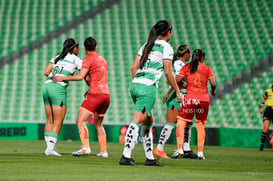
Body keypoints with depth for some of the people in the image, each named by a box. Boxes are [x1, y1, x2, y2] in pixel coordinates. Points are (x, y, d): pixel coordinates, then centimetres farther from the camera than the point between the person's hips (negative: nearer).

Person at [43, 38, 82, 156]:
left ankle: (49, 147, 5)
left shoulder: (57, 58, 20)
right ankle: (51, 148, -11)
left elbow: (46, 72, 11)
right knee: (58, 122, -2)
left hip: (47, 87, 6)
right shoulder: (76, 60, 5)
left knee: (49, 121, 10)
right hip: (58, 89, -6)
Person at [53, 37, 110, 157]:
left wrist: (63, 78, -9)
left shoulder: (89, 59, -4)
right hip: (106, 94, 8)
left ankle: (85, 147, -30)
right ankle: (103, 151, 17)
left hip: (95, 94, -8)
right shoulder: (102, 59, 21)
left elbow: (80, 76, -14)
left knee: (80, 121, -13)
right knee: (98, 124, 20)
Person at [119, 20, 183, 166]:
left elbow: (133, 67, 15)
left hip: (135, 84, 7)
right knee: (137, 121, -11)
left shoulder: (146, 45, 18)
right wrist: (177, 91, 4)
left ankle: (149, 158, 18)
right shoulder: (166, 47, -2)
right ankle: (126, 156, -18)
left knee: (149, 121, 16)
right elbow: (168, 73, -4)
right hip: (148, 87, -7)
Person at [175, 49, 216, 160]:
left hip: (190, 98, -1)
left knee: (181, 122, 3)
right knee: (201, 125, 10)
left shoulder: (186, 67, 5)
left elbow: (177, 80, -4)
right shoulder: (207, 68, 6)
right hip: (204, 99, 1)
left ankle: (179, 149, -10)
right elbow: (213, 84, -1)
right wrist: (213, 91, 18)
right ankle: (200, 152, 7)